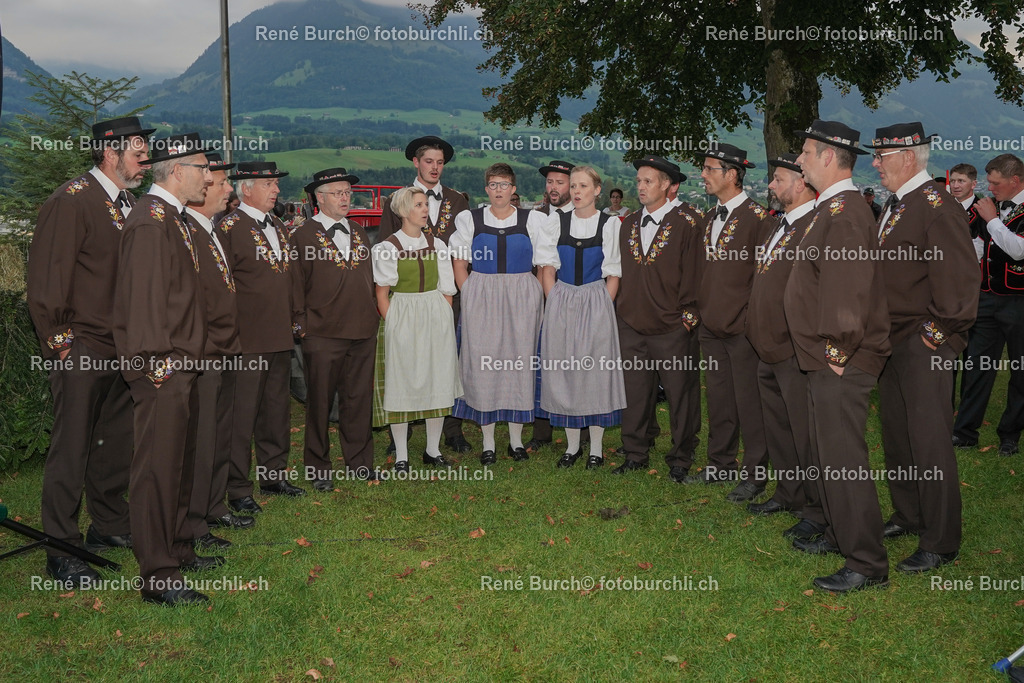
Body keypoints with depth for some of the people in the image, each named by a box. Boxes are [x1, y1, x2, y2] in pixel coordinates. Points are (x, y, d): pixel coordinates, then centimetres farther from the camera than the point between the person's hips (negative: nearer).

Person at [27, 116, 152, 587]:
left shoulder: (130, 203, 11)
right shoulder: (71, 202, -12)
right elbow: (46, 280, -14)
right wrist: (60, 343, -11)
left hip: (124, 349, 8)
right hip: (83, 352, -7)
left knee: (116, 442, 16)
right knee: (72, 450, 0)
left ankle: (110, 526, 30)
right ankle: (62, 552, 9)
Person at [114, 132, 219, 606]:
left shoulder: (174, 218, 16)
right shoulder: (151, 221, -16)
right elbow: (145, 299, -21)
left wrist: (185, 361, 18)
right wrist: (159, 364, -20)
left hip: (182, 368, 10)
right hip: (161, 371, -10)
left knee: (180, 463, 19)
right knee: (158, 468, -4)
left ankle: (178, 550, 33)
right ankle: (158, 578, 4)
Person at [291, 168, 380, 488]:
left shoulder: (359, 233, 15)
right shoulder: (303, 235, -2)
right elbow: (296, 284, -3)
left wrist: (372, 316, 13)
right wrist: (301, 322, -7)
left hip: (363, 331, 5)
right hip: (322, 334, -5)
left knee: (359, 399, 10)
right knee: (320, 403, 4)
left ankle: (359, 462, 22)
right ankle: (318, 467, 15)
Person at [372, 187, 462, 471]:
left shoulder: (437, 245, 8)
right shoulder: (388, 248, -2)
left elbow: (447, 291, 9)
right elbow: (381, 294, -2)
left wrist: (444, 321, -1)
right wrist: (393, 325, -11)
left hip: (437, 319, 3)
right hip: (401, 320, -3)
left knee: (438, 382, 5)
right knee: (401, 383, 0)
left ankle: (433, 450, 19)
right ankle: (401, 456, 8)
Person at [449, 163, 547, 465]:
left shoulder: (533, 220, 3)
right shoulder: (469, 219, 5)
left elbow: (544, 265, 5)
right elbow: (459, 262, 7)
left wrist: (537, 300, -2)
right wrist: (470, 297, -2)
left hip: (522, 299, 0)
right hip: (480, 300, 0)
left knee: (519, 361, 3)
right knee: (482, 364, 0)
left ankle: (516, 439, 17)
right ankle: (488, 443, 11)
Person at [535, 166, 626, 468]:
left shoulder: (610, 224, -1)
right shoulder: (556, 222, 5)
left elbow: (614, 275, 0)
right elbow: (547, 268, 5)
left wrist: (601, 308, -8)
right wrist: (556, 305, -3)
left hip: (596, 302, -2)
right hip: (561, 303, 2)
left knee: (595, 370, 1)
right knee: (564, 371, 5)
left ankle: (596, 448, 11)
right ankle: (572, 445, 17)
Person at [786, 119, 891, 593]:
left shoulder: (845, 212, -19)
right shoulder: (830, 209, 15)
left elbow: (849, 287, -26)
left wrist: (838, 350, -20)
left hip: (841, 364, -11)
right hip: (827, 361, 11)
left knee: (843, 460, -5)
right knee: (827, 453, 21)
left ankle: (868, 565, 5)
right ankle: (840, 534, 36)